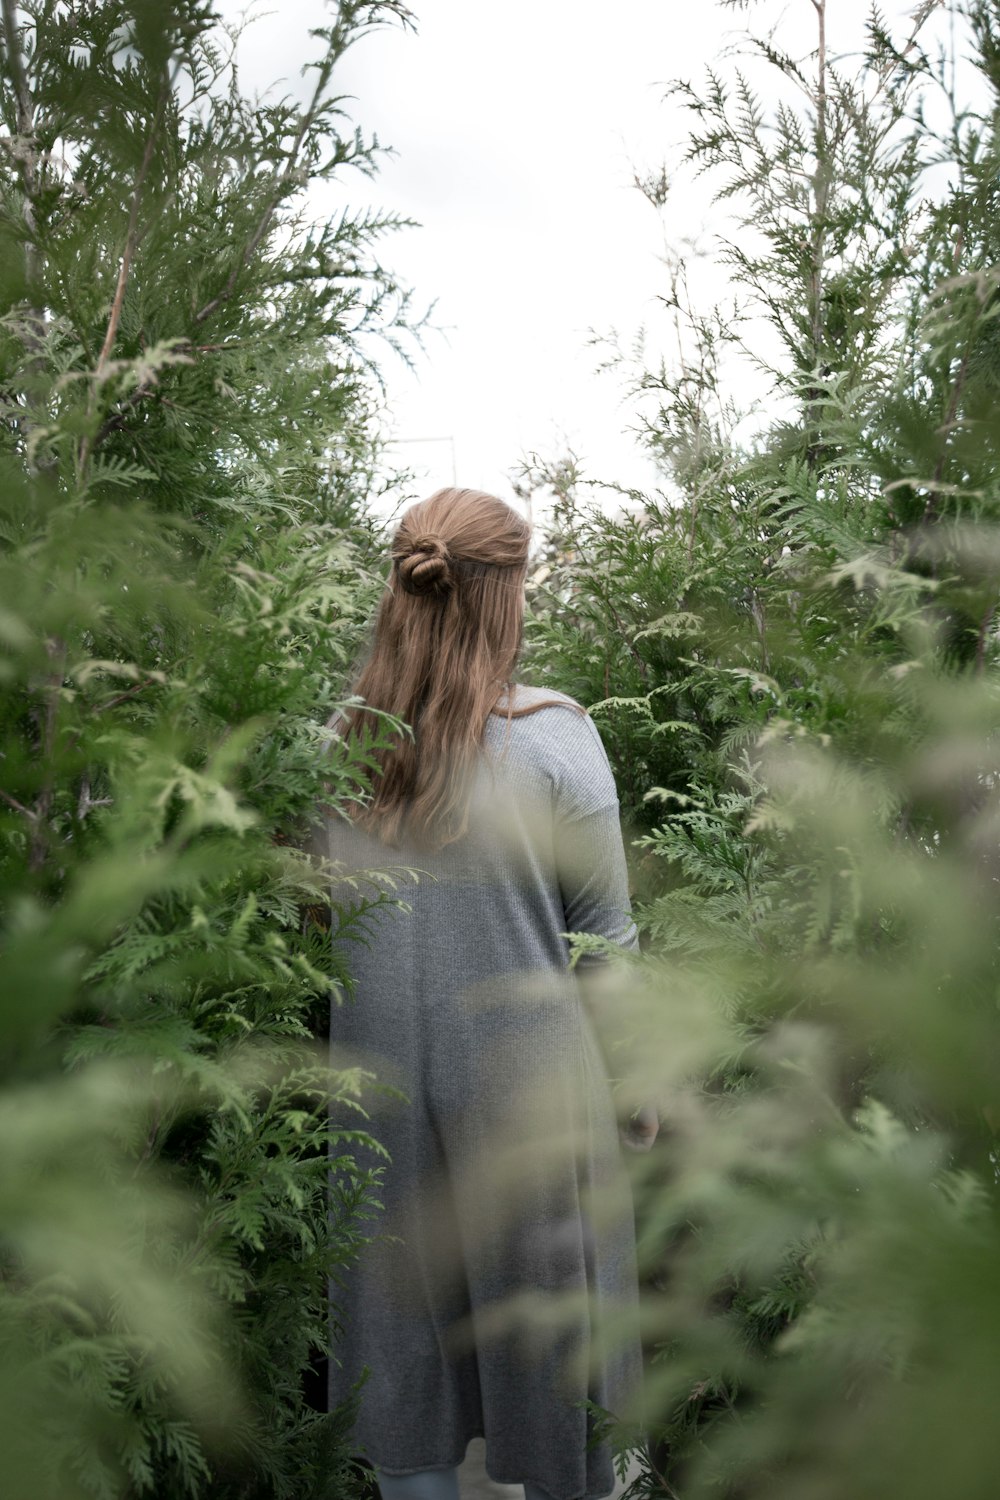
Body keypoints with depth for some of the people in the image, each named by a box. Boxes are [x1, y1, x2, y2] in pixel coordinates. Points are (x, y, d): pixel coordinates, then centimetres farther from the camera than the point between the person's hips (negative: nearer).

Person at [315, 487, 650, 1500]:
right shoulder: (553, 736, -14)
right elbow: (606, 940, -7)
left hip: (379, 1076, 3)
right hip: (523, 1081, -3)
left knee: (406, 1331, 19)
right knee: (540, 1325, 15)